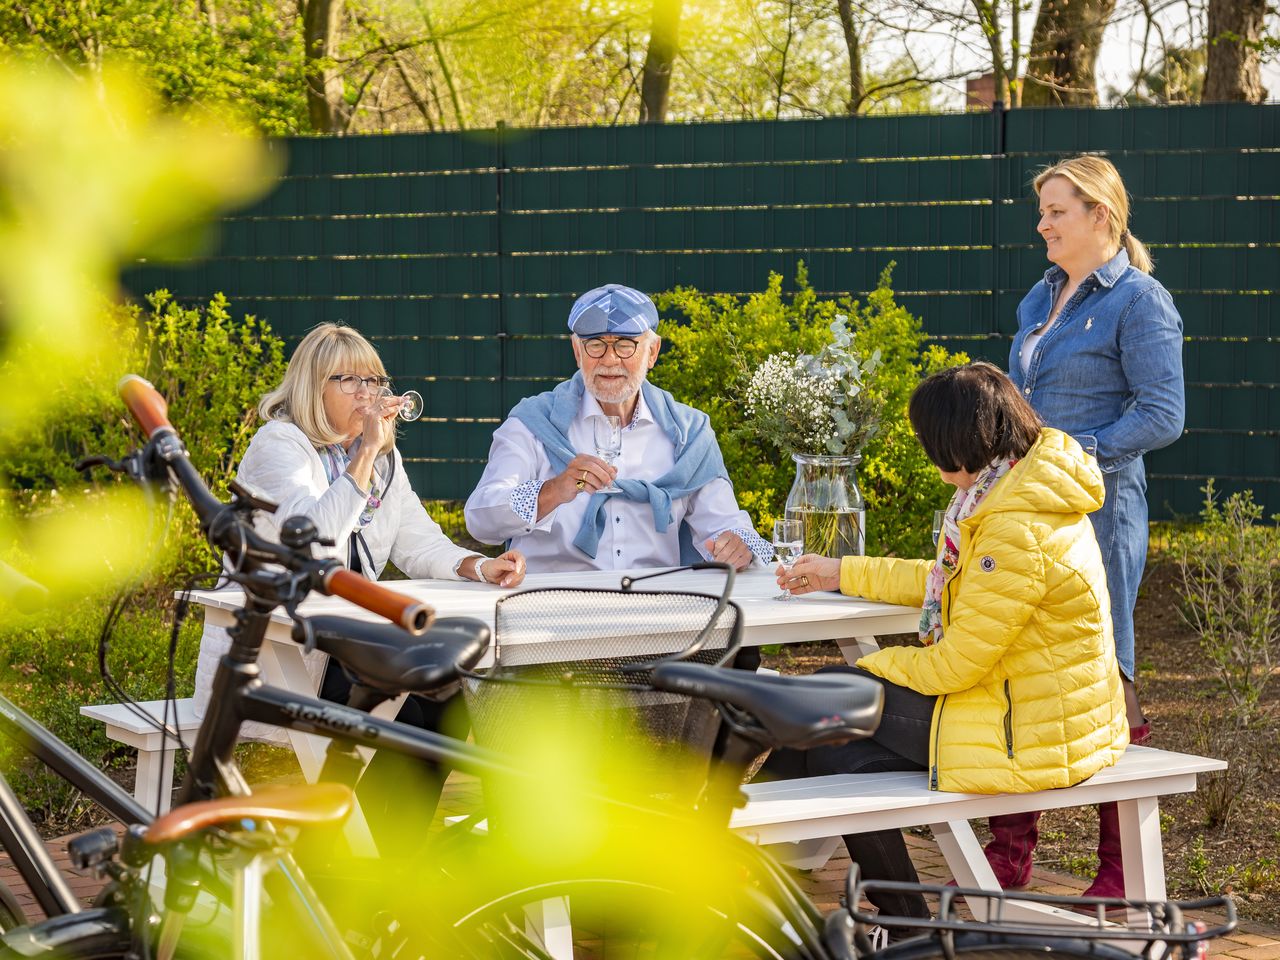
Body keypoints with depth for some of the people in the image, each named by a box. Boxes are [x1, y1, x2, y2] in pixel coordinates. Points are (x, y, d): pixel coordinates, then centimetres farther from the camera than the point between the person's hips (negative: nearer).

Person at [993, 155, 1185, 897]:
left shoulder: (1139, 301, -8)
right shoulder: (1042, 298, 15)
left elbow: (1162, 417, -13)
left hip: (1098, 507, -7)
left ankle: (1126, 871, 10)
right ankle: (1009, 858, 15)